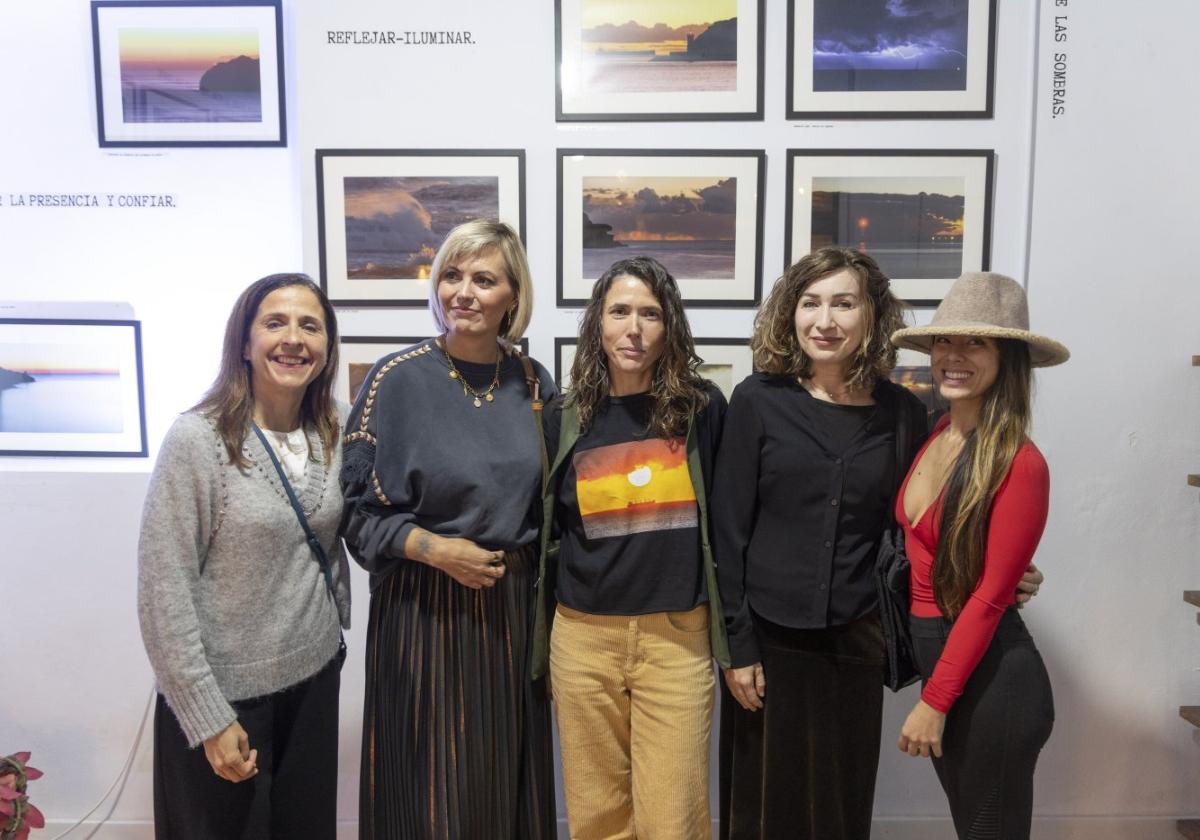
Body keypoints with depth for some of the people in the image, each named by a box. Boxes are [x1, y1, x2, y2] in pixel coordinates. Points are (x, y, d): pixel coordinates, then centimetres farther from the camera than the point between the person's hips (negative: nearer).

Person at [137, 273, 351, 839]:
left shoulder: (331, 435, 0)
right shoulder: (197, 437, -16)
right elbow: (163, 589, -17)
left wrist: (337, 628, 12)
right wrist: (208, 718, -16)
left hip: (315, 678, 5)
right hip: (226, 691, -5)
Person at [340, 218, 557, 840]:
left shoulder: (533, 384, 1)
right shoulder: (398, 378, -9)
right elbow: (357, 507, -7)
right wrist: (433, 548, -19)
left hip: (514, 606, 4)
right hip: (424, 609, -3)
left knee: (510, 777, 16)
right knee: (433, 787, 9)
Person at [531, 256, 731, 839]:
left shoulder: (703, 409, -2)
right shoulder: (565, 421, 2)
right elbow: (545, 536, 11)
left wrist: (732, 634, 5)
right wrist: (536, 638, 12)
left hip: (678, 638, -1)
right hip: (584, 638, 2)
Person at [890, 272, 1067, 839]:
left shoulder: (1018, 462, -20)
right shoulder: (935, 434, 0)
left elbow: (988, 597, -18)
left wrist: (934, 702, -15)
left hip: (991, 677, -6)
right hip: (934, 654, 7)